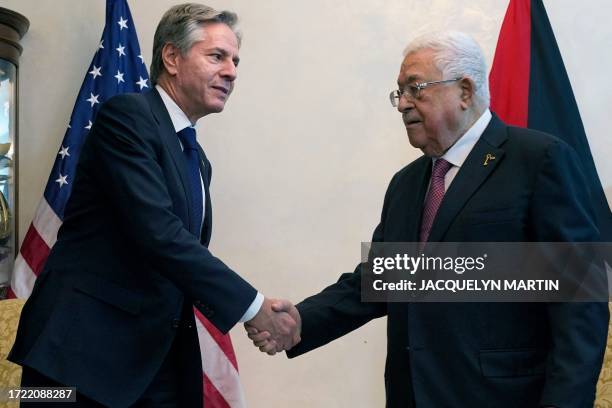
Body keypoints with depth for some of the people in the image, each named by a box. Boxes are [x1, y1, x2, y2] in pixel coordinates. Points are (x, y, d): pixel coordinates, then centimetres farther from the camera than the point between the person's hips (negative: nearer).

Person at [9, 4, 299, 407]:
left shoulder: (196, 160, 16)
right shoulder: (127, 115, -10)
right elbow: (157, 233, -21)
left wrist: (253, 314, 2)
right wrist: (251, 305, -19)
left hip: (160, 356, 8)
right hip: (85, 350, -8)